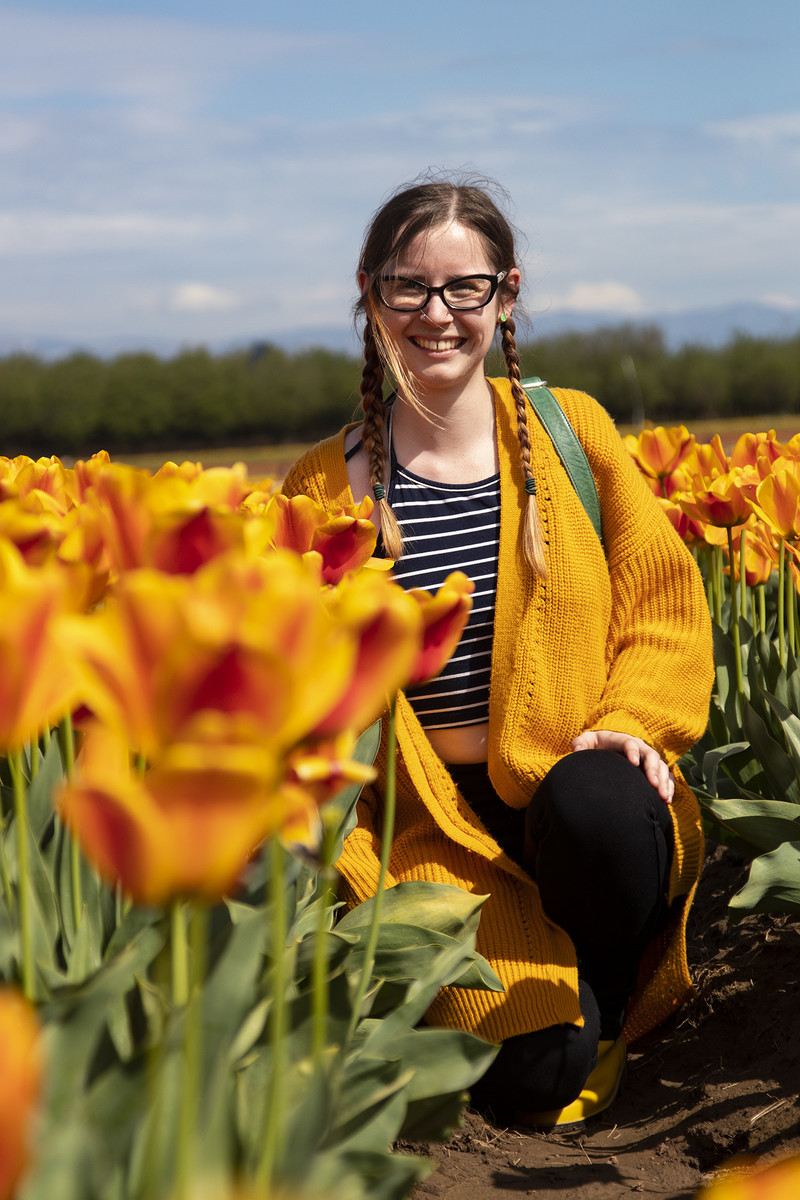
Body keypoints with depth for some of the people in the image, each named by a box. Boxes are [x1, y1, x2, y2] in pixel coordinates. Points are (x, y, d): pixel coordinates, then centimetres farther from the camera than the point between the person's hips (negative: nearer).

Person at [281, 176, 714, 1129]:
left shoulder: (570, 430, 2)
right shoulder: (324, 488, 2)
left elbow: (664, 604, 6)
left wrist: (632, 722, -15)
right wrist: (359, 886, -5)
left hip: (585, 791, 1)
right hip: (439, 824, 0)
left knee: (598, 805, -38)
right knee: (531, 1073, -22)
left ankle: (608, 996, -6)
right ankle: (573, 1033, 17)